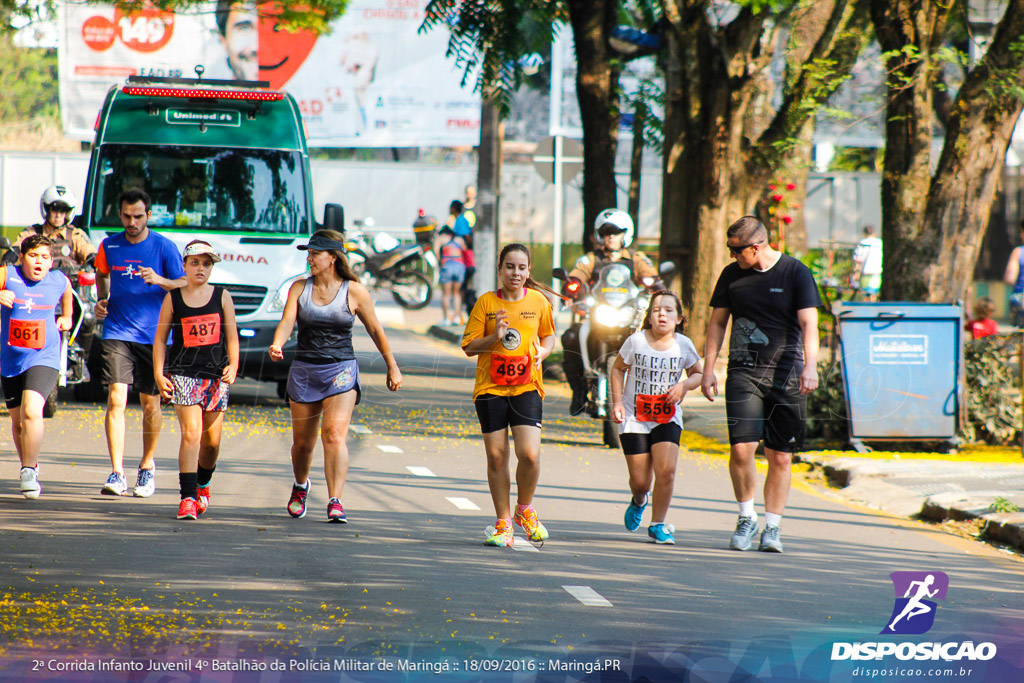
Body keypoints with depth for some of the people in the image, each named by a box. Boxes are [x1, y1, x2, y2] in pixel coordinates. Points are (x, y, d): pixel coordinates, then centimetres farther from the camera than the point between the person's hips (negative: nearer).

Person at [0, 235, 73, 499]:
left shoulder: (59, 281, 0)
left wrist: (66, 316, 19)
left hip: (43, 359, -2)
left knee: (31, 412, -24)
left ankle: (29, 469, -11)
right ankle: (30, 466, 41)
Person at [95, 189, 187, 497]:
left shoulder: (164, 247, -2)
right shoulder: (109, 246, 7)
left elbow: (184, 284, -3)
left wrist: (160, 280, -22)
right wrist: (101, 299, 7)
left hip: (153, 335, -1)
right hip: (117, 332, 1)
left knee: (150, 404, 7)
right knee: (116, 399, -12)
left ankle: (147, 467, 26)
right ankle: (117, 474, -14)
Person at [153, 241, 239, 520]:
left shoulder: (222, 297, 7)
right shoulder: (173, 298, 4)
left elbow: (232, 336, 7)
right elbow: (160, 338, 7)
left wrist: (233, 366, -7)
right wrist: (158, 374, -2)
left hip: (216, 375, 2)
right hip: (183, 372, -2)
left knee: (211, 440, 8)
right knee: (191, 433, -15)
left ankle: (202, 485, 35)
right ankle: (187, 498, -16)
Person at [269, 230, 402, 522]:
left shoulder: (354, 291, -1)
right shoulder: (299, 288, 4)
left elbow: (375, 329, 8)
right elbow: (287, 322, -8)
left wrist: (392, 366, 12)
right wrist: (277, 345, -30)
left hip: (341, 369, -3)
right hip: (304, 369, 3)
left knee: (334, 435, -20)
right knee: (302, 441, 12)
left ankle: (335, 502, -22)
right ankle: (301, 485, 42)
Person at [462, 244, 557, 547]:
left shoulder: (539, 301, 5)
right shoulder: (486, 302, 1)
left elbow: (548, 335, 21)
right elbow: (469, 346, 2)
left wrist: (543, 351, -1)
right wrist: (495, 337, -15)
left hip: (527, 387, 0)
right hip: (490, 387, 0)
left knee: (529, 454, -14)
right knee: (496, 456, 0)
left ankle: (524, 509, 14)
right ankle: (503, 523, 14)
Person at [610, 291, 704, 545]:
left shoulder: (684, 345, -3)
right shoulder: (636, 341, -7)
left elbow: (698, 374, 11)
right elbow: (617, 369, 6)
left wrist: (683, 386, -10)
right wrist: (617, 402, -4)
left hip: (668, 418, 1)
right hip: (634, 418, -1)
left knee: (666, 469, -18)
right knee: (640, 480, -1)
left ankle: (657, 524, 1)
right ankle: (639, 501, 38)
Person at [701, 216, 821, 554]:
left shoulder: (795, 273, -2)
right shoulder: (732, 275, 8)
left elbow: (809, 323, -9)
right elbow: (717, 323, 16)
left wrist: (810, 367, -22)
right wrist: (708, 369, 8)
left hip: (785, 374, -1)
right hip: (743, 372, 2)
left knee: (781, 457, 0)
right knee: (741, 448, -14)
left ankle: (772, 528, 10)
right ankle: (746, 517, 6)